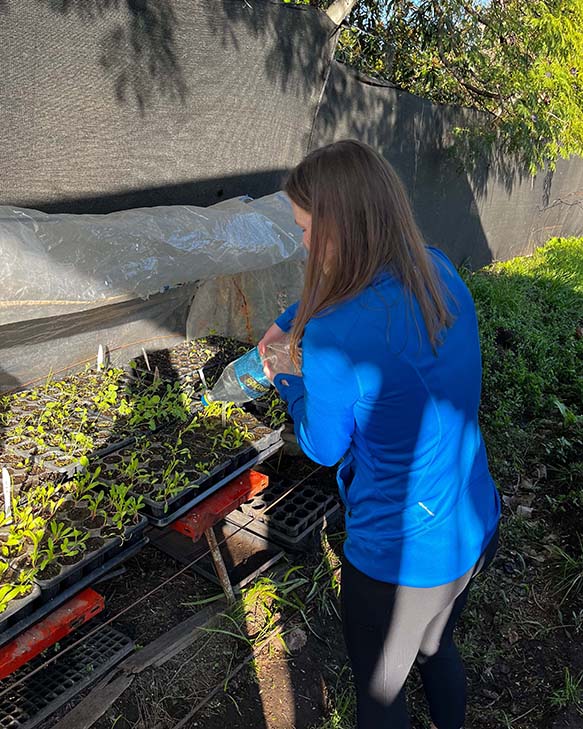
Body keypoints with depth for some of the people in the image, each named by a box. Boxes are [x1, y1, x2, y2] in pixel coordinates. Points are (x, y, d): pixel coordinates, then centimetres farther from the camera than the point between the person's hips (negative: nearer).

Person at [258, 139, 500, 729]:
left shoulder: (334, 338, -31)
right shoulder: (441, 272, -8)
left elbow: (323, 448, -11)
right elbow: (340, 284, 13)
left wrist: (290, 383, 4)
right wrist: (287, 322, 19)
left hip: (400, 559, -7)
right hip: (476, 532, 7)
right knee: (437, 651, 35)